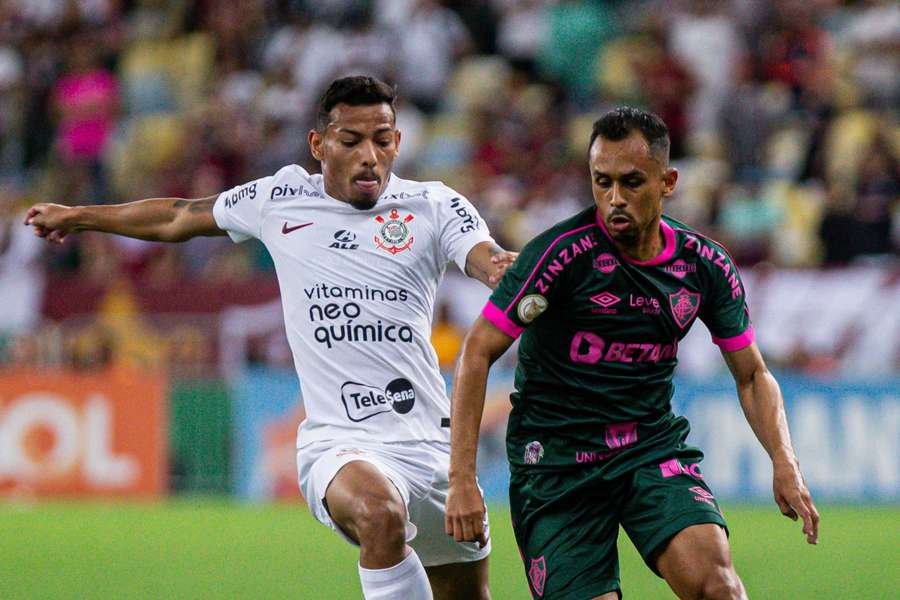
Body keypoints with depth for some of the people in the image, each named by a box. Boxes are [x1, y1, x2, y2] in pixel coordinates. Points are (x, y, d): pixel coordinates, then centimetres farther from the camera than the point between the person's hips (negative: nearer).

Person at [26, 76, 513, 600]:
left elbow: (490, 261, -16)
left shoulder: (433, 206, 4)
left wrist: (508, 266, -41)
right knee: (379, 512, -36)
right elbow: (180, 217, 25)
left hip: (431, 442, 2)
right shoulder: (281, 200, 8)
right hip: (339, 445, -2)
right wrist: (80, 217, 37)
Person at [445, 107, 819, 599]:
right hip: (555, 461, -2)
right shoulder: (563, 252, -15)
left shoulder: (705, 265, -1)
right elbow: (478, 351, -13)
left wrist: (784, 462, -6)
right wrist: (462, 477, -18)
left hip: (654, 446, 2)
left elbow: (752, 375, 11)